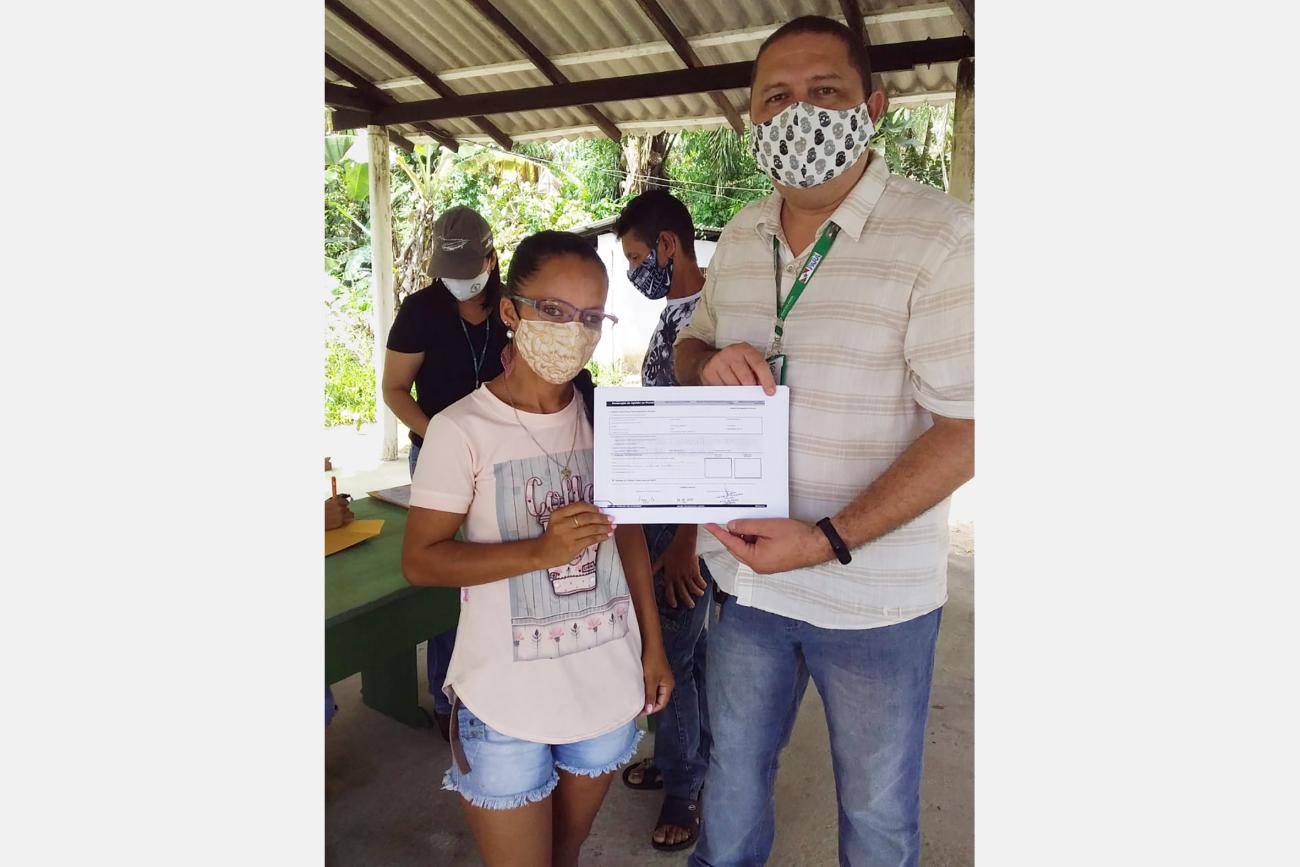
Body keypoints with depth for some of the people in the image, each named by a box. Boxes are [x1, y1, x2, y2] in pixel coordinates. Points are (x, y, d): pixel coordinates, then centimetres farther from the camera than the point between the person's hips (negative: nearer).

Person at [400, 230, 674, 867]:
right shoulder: (463, 429, -15)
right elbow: (420, 561, -13)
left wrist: (653, 647, 9)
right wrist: (542, 550, -25)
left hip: (608, 688, 4)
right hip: (506, 700, -4)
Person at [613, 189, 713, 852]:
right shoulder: (674, 314, 11)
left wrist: (684, 541, -22)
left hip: (685, 522, -9)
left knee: (670, 654, 3)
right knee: (687, 646, 21)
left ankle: (685, 786, 24)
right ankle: (685, 758, 39)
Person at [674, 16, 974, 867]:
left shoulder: (939, 236, -17)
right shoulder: (741, 237, 3)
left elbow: (964, 428, -18)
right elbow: (691, 342, 15)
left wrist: (829, 540, -26)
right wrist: (707, 363, -10)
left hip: (874, 599, -5)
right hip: (748, 572, 5)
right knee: (734, 764, 25)